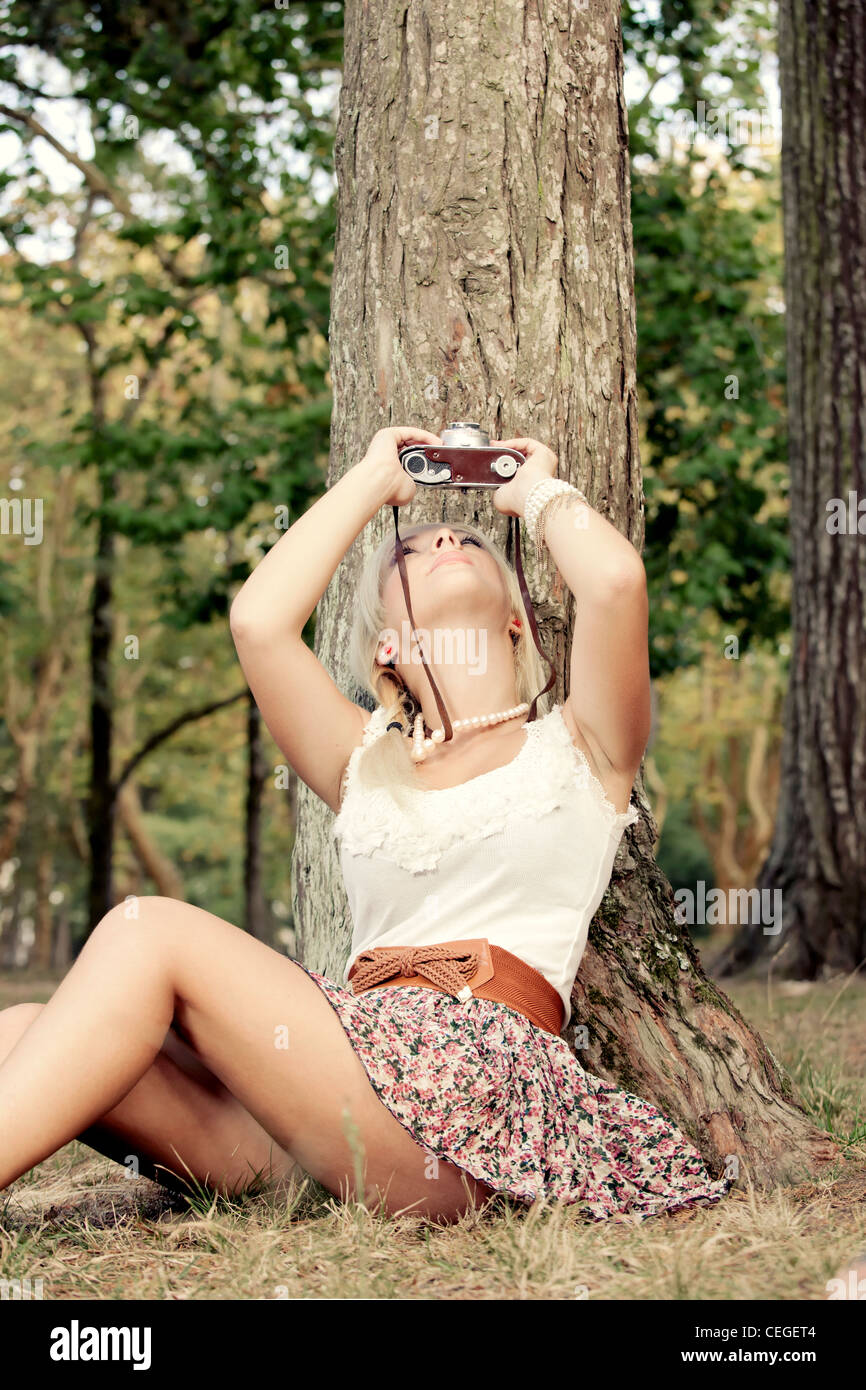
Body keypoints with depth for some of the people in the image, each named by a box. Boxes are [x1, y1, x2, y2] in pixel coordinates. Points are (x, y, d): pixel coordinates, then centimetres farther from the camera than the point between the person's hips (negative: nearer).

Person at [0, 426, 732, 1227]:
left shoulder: (576, 750, 17)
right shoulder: (368, 763, 27)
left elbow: (617, 580, -4)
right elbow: (259, 621, 9)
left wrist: (536, 490, 19)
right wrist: (373, 481, 24)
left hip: (483, 1076, -4)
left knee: (150, 931, -20)